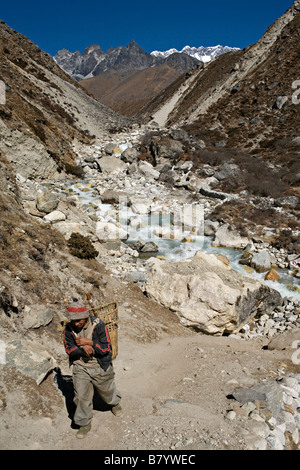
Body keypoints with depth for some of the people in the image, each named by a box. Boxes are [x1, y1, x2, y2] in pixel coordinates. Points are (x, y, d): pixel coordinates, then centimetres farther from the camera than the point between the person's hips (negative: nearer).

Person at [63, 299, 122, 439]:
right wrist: (82, 348, -27)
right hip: (80, 367, 2)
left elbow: (106, 348, -19)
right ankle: (85, 423, 25)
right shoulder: (69, 329, -13)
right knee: (81, 397, 1)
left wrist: (88, 342, -30)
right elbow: (69, 350, -8)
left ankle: (115, 403, 54)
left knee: (107, 390, 20)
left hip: (100, 367, -1)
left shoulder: (98, 325, -23)